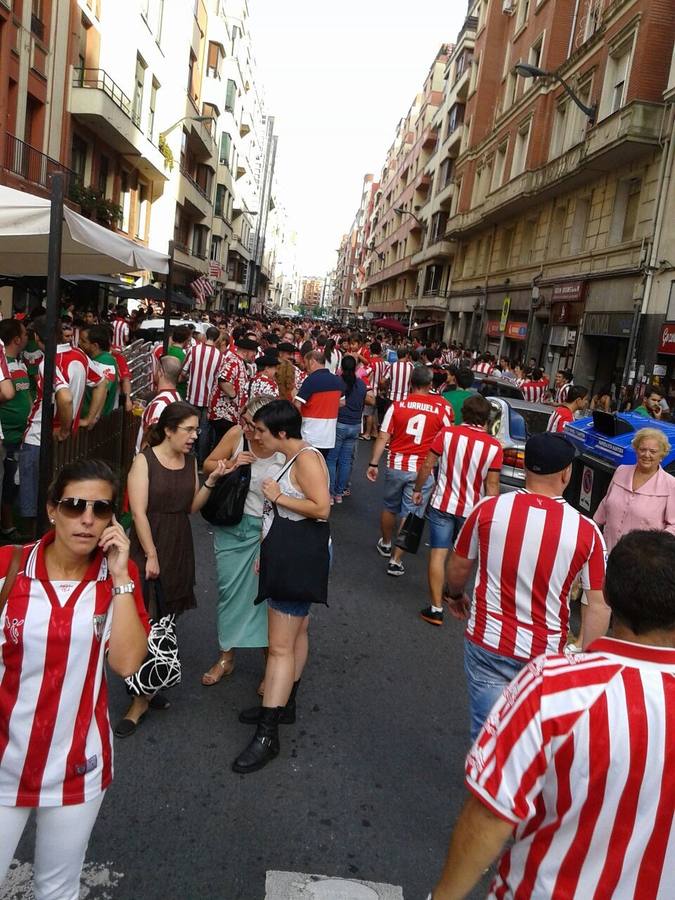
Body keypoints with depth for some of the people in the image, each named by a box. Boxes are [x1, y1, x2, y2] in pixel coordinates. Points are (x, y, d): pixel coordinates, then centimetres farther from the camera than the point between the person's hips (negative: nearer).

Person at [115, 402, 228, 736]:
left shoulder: (190, 461, 6)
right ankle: (141, 697, 10)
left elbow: (192, 507, 7)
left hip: (179, 549, 5)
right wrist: (151, 555, -15)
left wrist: (211, 481, -7)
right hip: (147, 548, -5)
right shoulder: (144, 460, -10)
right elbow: (139, 512, -14)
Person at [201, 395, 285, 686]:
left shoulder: (286, 454, -20)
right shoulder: (236, 434, -11)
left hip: (266, 530, -4)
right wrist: (230, 465, -16)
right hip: (230, 525, 4)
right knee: (228, 591, 14)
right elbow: (207, 465, 5)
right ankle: (226, 657, 34)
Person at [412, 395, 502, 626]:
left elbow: (427, 466, -5)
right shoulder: (494, 446, -10)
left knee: (438, 554, 3)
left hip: (442, 505, -1)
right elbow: (492, 485, -8)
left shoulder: (447, 433, -8)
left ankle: (436, 608, 1)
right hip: (471, 510, 1)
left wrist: (417, 490, 10)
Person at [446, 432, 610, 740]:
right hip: (546, 656, 0)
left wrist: (455, 595, 23)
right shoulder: (586, 531, -12)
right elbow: (599, 607, -8)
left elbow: (458, 566, 2)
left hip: (488, 645, 0)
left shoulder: (489, 508, -11)